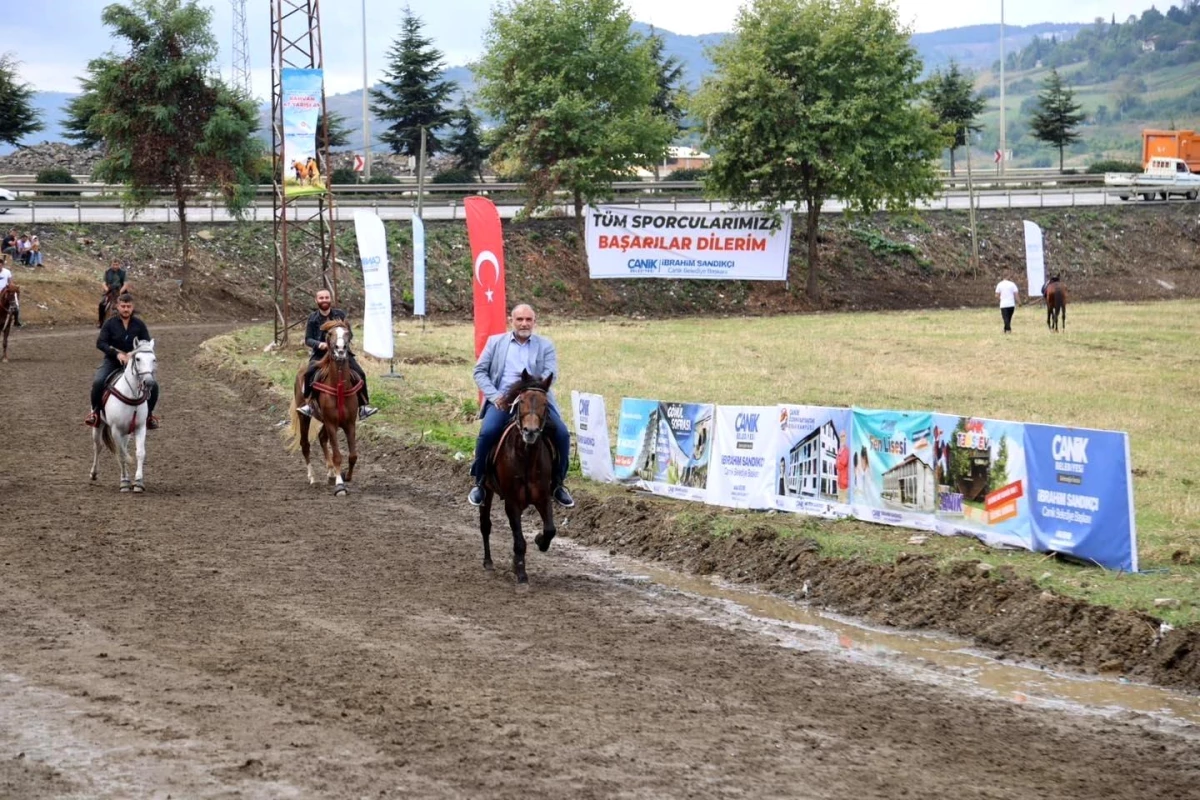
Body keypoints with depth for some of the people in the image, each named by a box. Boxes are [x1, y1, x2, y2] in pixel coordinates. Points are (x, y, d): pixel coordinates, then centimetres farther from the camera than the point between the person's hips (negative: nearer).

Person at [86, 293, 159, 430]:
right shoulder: (110, 324, -2)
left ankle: (148, 414, 8)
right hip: (112, 361, -2)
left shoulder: (139, 324, 3)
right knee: (98, 382, -29)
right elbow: (100, 343, -11)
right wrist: (117, 354, -25)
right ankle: (95, 412, -7)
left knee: (153, 386, -15)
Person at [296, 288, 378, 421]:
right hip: (320, 353, -1)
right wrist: (319, 344, -20)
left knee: (360, 373, -14)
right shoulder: (313, 318, 2)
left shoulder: (340, 314, 4)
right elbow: (308, 339, 0)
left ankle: (363, 406, -6)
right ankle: (308, 404, -18)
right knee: (309, 372, -29)